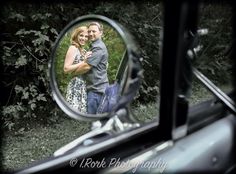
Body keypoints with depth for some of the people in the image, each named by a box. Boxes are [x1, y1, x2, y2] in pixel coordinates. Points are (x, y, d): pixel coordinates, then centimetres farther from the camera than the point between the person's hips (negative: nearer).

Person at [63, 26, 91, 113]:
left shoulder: (83, 51, 17)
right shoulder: (73, 48, -7)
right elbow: (66, 69, -16)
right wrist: (83, 61, -17)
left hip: (83, 86, 8)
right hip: (76, 85, -8)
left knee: (82, 111, 11)